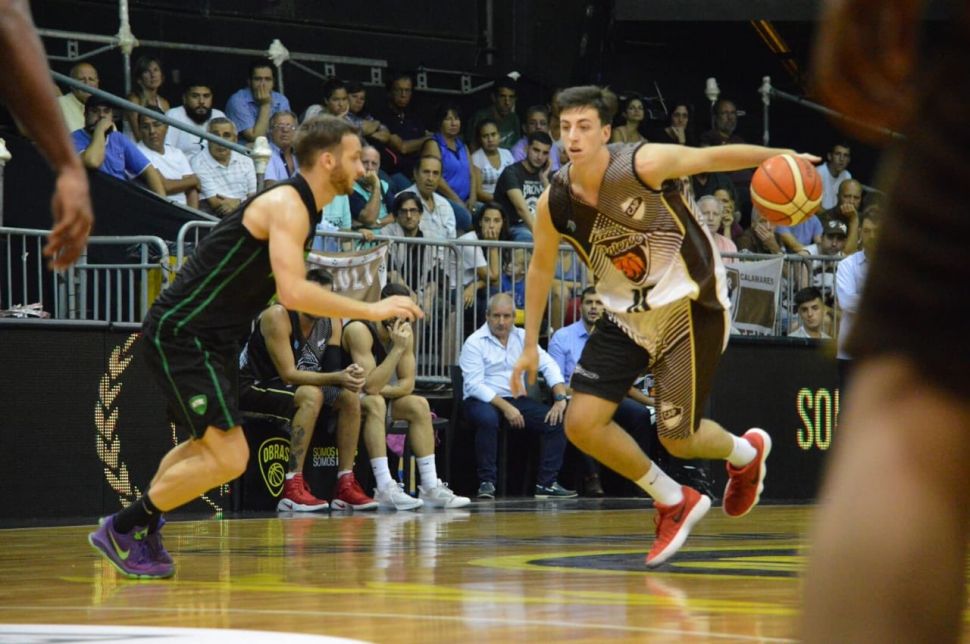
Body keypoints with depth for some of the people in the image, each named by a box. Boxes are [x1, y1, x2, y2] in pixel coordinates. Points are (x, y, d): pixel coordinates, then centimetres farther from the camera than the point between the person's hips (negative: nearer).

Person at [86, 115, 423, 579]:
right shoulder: (286, 205, -19)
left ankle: (141, 529, 38)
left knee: (208, 445, 26)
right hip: (181, 336, -11)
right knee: (229, 459, -14)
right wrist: (371, 311, -25)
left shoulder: (301, 208, 12)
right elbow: (293, 293, -31)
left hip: (212, 340, 11)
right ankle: (121, 529, -1)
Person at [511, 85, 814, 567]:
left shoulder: (644, 165, -23)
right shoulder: (554, 204, -8)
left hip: (691, 306, -5)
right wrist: (529, 345, 11)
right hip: (627, 316, 5)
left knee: (677, 441, -3)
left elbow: (714, 157, -11)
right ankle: (675, 503, 12)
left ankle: (746, 453, 34)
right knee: (582, 423, -9)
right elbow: (540, 268, 9)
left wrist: (777, 157, -22)